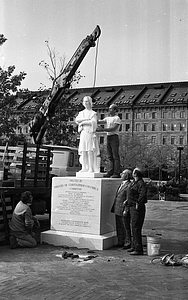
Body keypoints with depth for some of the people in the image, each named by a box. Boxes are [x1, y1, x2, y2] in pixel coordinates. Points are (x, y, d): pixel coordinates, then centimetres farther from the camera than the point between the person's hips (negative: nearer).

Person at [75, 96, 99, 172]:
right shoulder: (81, 113, 17)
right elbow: (76, 120, -2)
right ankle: (84, 168, 1)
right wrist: (87, 119, -11)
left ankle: (91, 168, -9)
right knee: (83, 151, -1)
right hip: (83, 133, 4)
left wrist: (83, 122, -8)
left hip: (90, 134, -4)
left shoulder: (93, 113, 4)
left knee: (90, 151, -10)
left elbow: (94, 122, -13)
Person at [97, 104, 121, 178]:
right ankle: (111, 172, 5)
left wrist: (102, 129, -20)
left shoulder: (117, 118, -4)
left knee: (115, 156, -8)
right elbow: (99, 122, 9)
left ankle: (117, 173, -8)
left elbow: (113, 129, -15)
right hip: (108, 137, 7)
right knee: (110, 156, 4)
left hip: (114, 137, -7)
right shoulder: (107, 118, 20)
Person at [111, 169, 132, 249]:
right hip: (117, 209, 9)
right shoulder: (121, 184, 13)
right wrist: (114, 208, 16)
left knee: (126, 227, 2)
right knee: (119, 227, 15)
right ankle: (120, 242, 25)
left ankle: (127, 243, 13)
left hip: (123, 209, -9)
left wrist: (126, 210, -19)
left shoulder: (129, 185, -15)